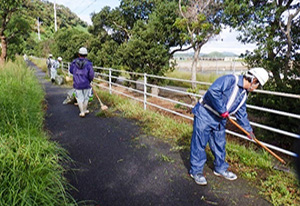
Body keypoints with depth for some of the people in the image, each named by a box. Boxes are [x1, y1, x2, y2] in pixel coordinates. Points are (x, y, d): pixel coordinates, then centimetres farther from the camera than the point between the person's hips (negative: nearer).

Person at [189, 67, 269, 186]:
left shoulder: (244, 94, 11)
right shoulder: (230, 80, -18)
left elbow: (241, 114, 21)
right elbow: (213, 91, -32)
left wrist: (248, 129, 24)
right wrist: (222, 110, -25)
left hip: (219, 120, 9)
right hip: (204, 114, -8)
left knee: (219, 144, 15)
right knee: (199, 143, -2)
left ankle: (220, 168, 34)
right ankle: (196, 171, 11)